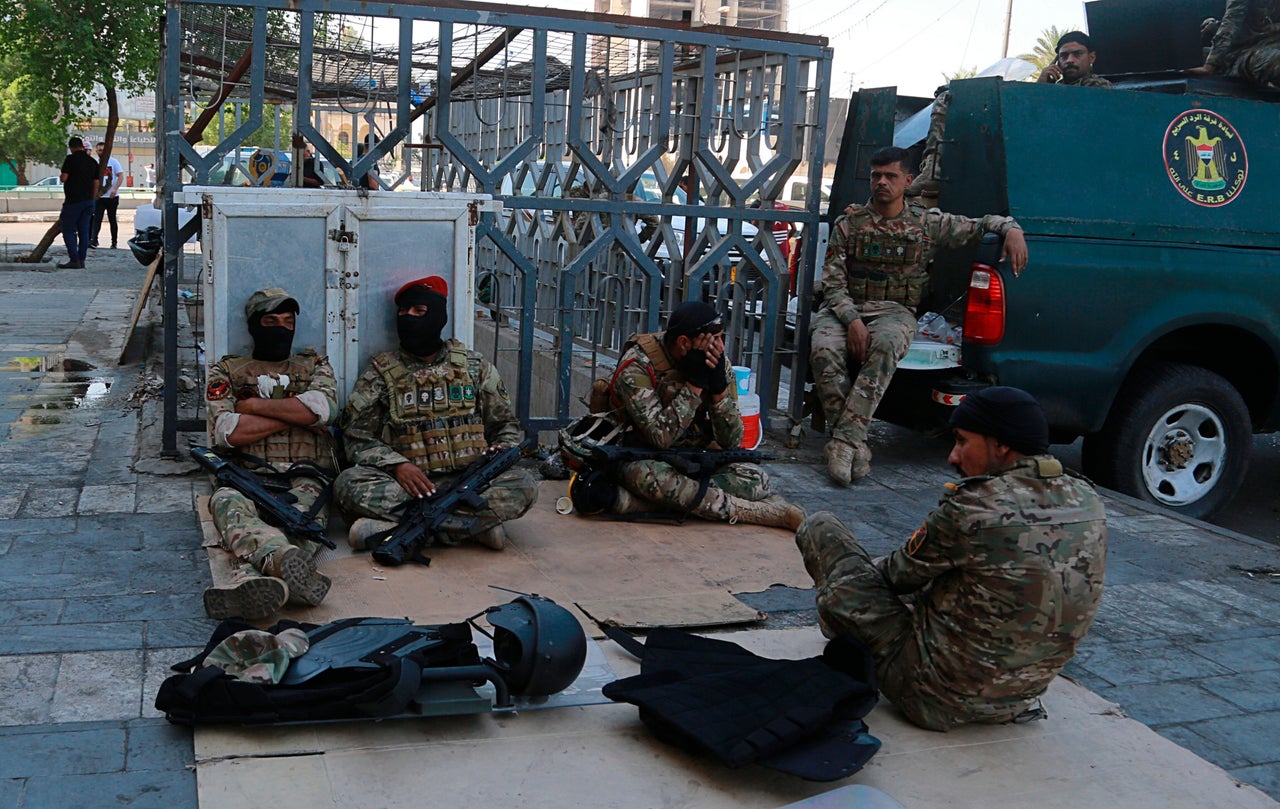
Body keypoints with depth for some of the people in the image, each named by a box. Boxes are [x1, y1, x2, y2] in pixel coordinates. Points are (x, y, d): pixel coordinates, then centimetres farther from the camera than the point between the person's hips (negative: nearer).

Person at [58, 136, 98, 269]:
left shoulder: (71, 159, -9)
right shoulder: (93, 161, 10)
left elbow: (64, 178, -15)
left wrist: (60, 176, 8)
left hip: (73, 201, -6)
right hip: (88, 201, 6)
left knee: (68, 231, 0)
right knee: (84, 231, 7)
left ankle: (74, 260, -7)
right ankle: (81, 260, 7)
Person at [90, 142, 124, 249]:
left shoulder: (113, 162, 0)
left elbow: (121, 176, -6)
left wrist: (115, 189, -19)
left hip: (112, 196, -2)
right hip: (99, 196, 2)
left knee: (112, 220, 5)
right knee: (97, 219, -10)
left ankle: (114, 242, 12)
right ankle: (93, 239, -19)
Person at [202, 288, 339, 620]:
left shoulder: (314, 365, 26)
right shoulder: (227, 371, 23)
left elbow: (324, 408, 0)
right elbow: (227, 432, 2)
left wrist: (253, 405, 4)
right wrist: (297, 411, 4)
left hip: (306, 476, 0)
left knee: (301, 514, -37)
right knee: (226, 502, -38)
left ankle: (250, 578, -69)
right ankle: (293, 565, -69)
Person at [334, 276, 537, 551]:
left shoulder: (475, 366, 14)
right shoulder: (381, 371, 10)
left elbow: (506, 426, 19)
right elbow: (357, 436, 4)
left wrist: (500, 454, -4)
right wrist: (396, 465, -15)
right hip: (409, 484, -1)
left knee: (522, 484, -28)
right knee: (349, 482, -30)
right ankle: (476, 524, -32)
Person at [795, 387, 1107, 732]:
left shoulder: (975, 509, -25)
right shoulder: (1087, 500, -4)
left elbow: (901, 575, -7)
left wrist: (872, 566, 16)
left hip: (937, 696, -7)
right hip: (1020, 696, 8)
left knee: (820, 529, 7)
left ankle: (847, 632, 31)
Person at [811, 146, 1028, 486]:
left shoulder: (927, 223, 11)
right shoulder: (849, 223, 9)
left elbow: (982, 224, 20)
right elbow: (832, 283, 2)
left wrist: (1012, 229, -3)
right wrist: (852, 320, -15)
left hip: (894, 311, -1)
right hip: (845, 308, 1)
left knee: (885, 345, -39)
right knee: (824, 349, -35)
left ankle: (844, 440, -42)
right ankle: (856, 447, -33)